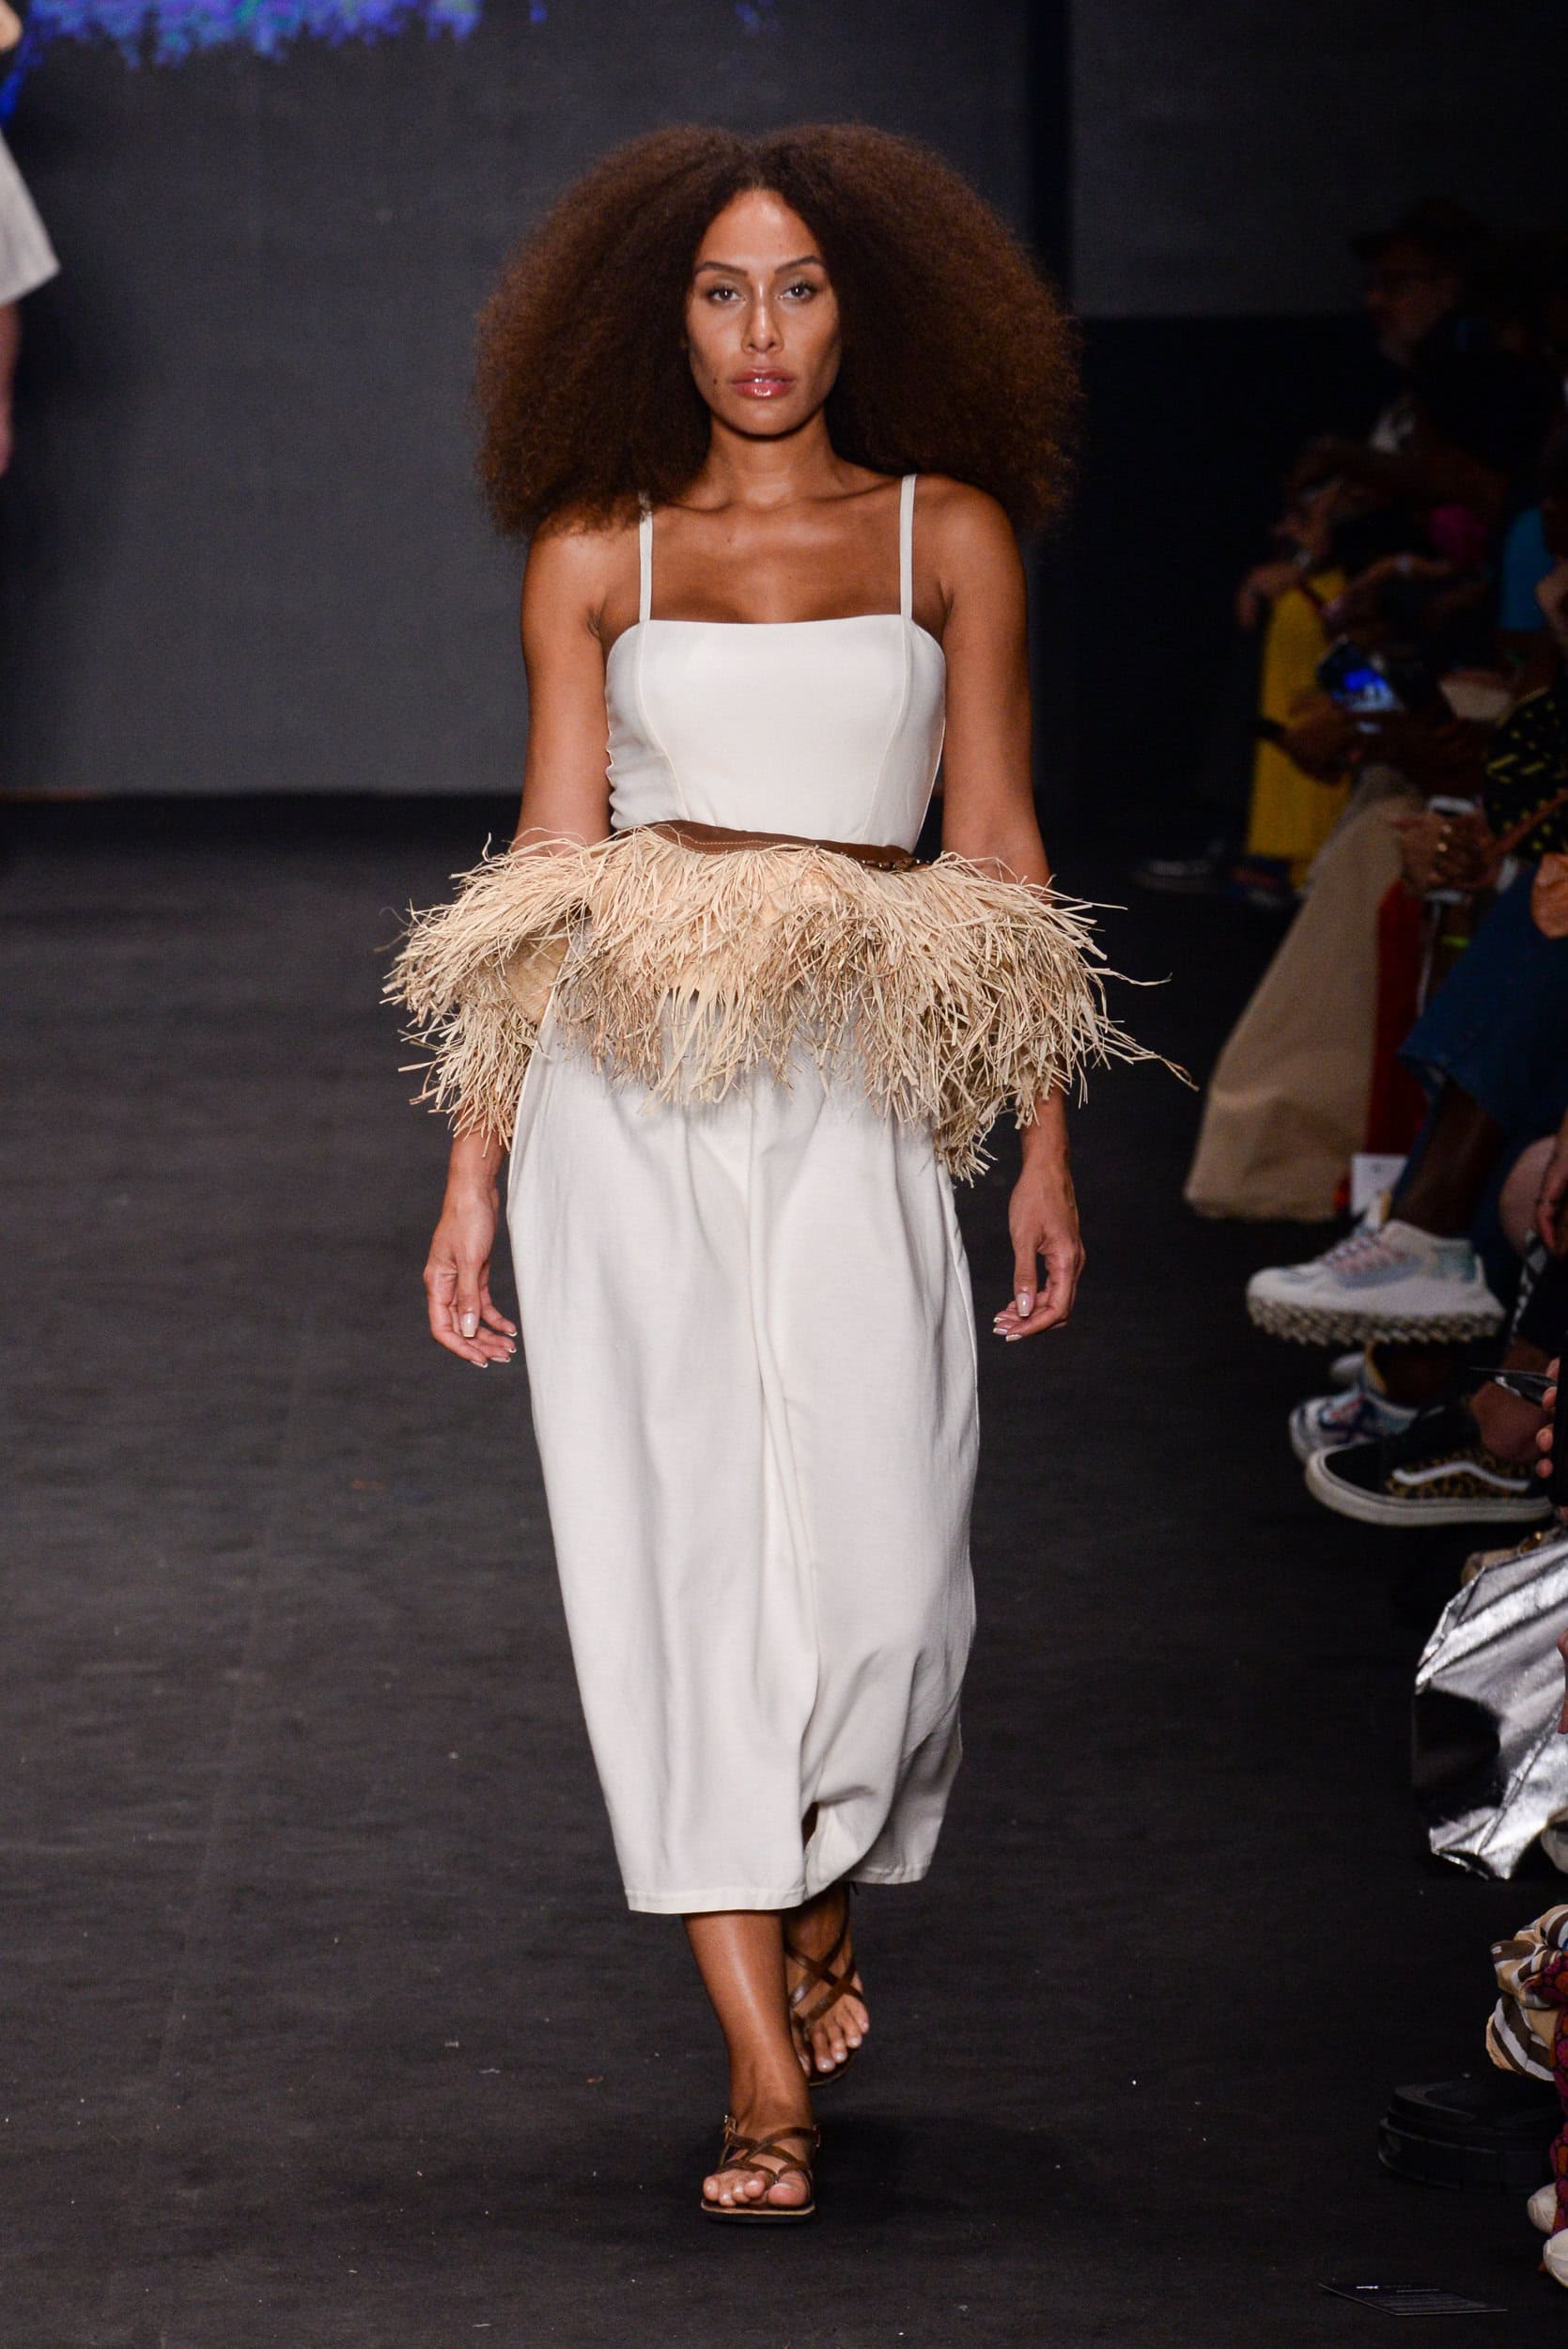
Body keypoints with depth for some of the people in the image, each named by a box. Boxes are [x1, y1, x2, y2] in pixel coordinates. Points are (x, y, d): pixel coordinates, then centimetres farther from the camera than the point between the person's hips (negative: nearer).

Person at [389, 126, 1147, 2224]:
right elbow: (548, 864, 10)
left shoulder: (949, 533, 9)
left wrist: (1045, 1152, 6)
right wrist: (476, 1165, 5)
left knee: (875, 1559, -9)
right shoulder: (595, 553, 10)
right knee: (674, 1538, -5)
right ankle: (766, 2069, -1)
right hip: (624, 1087, 1)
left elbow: (1000, 852, 10)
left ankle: (822, 1901, 23)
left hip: (854, 1097, 0)